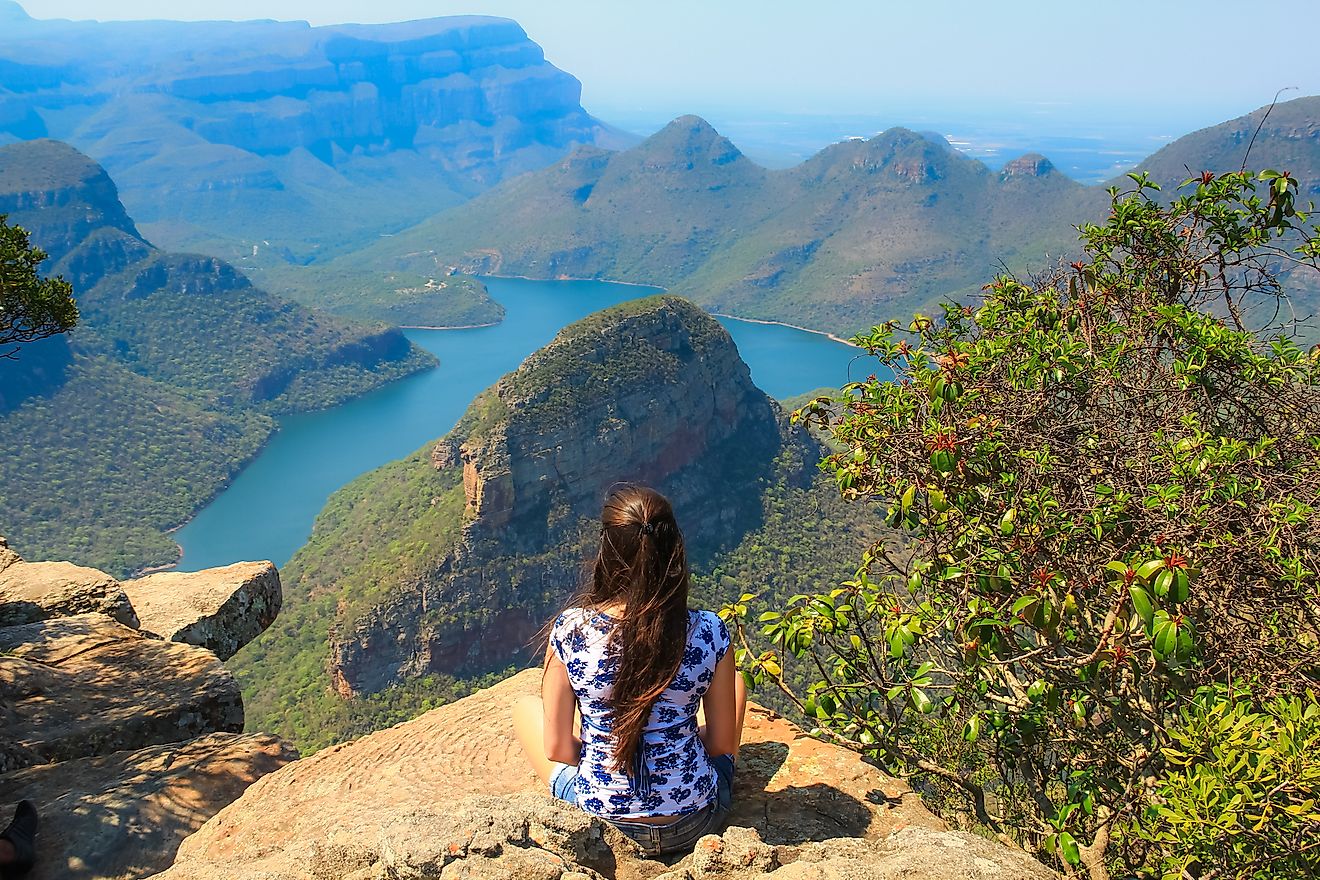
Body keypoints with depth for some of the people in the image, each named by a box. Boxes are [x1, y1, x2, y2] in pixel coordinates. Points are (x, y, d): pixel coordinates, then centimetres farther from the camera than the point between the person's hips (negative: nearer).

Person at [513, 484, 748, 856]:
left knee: (525, 708, 25)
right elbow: (723, 745, -5)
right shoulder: (709, 633, -18)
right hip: (697, 822, 1)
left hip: (603, 823, 0)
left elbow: (557, 750, -10)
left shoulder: (570, 630, -19)